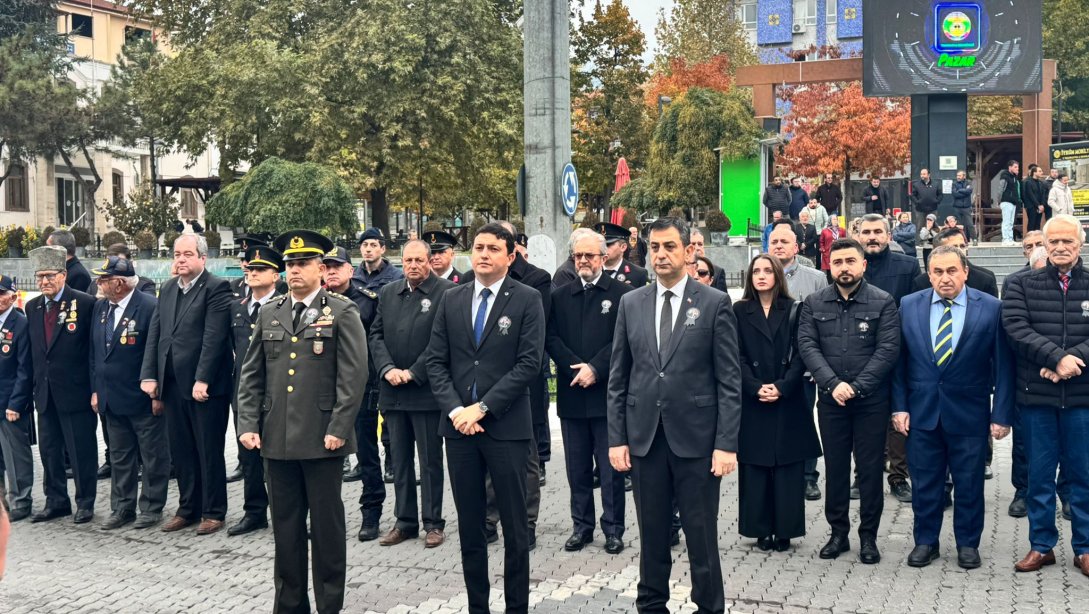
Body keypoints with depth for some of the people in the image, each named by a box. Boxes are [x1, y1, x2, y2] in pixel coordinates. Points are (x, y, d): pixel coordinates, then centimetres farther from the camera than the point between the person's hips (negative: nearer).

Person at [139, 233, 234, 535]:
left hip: (205, 385, -7)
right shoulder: (168, 289, 14)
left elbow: (213, 338, -16)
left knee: (209, 451, 3)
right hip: (172, 384, 7)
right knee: (181, 451, 13)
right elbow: (154, 335, 11)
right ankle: (188, 508, 25)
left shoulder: (216, 288, -9)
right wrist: (148, 375, 2)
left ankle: (213, 512, 14)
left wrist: (202, 380, -19)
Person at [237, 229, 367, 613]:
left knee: (326, 524, 5)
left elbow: (353, 376, -8)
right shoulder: (269, 314, 12)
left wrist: (338, 429, -14)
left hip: (322, 438, -4)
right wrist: (249, 425, 2)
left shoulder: (342, 312, -2)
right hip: (276, 438, 4)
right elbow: (251, 375, 12)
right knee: (285, 525, 12)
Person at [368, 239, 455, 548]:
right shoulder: (388, 293, 12)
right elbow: (375, 335, 9)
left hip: (426, 391, -5)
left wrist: (413, 373, -14)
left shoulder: (446, 291, -6)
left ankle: (433, 523, 14)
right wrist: (387, 369, -6)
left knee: (431, 460, 4)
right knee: (400, 459, 12)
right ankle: (405, 521, 22)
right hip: (393, 392, 5)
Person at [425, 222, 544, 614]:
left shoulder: (527, 300, -2)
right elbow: (436, 361, 6)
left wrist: (482, 408, -14)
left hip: (506, 425, -3)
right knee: (469, 526, 11)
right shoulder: (451, 300, 9)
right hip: (458, 424, 4)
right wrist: (455, 410, -8)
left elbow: (529, 363, -10)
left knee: (514, 525, 5)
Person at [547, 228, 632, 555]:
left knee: (611, 466, 4)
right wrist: (575, 367, -11)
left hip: (607, 392, -3)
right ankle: (582, 525, 22)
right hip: (571, 393, 4)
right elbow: (551, 338, 3)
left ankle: (614, 529, 14)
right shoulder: (560, 296, 11)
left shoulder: (622, 293, -1)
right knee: (577, 467, 11)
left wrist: (595, 368, -15)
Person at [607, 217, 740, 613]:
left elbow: (729, 380, -4)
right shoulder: (631, 303, 7)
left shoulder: (715, 303, -2)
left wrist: (726, 443, -10)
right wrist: (616, 438, 2)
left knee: (702, 535, 6)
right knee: (652, 534, 12)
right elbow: (618, 378, 8)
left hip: (696, 438, -3)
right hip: (644, 437, 3)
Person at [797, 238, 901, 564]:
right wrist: (833, 384, -16)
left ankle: (868, 536, 18)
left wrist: (856, 387, -16)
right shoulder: (814, 304, 4)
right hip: (830, 399, 2)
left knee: (870, 469, 6)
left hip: (871, 400, -2)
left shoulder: (884, 302, -3)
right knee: (835, 467, 10)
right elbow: (807, 346, -4)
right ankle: (838, 533, 22)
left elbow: (888, 350, -9)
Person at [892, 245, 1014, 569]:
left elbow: (1003, 365, -4)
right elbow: (899, 360, 4)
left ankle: (967, 543, 27)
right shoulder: (909, 306, 1)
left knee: (969, 484, 10)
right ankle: (925, 541, 25)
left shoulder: (991, 308, -6)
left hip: (969, 414, -1)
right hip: (921, 412, 2)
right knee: (925, 482, 10)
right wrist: (899, 406, -1)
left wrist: (1001, 414, -6)